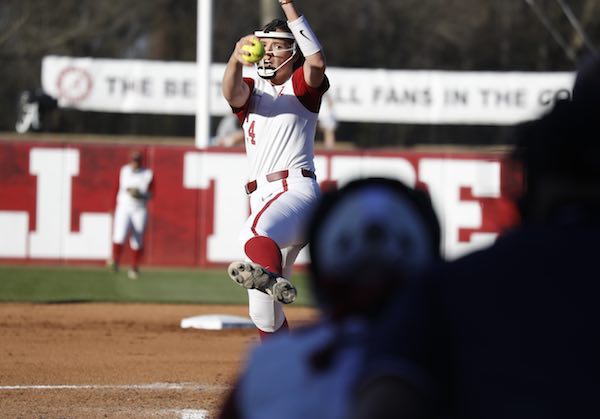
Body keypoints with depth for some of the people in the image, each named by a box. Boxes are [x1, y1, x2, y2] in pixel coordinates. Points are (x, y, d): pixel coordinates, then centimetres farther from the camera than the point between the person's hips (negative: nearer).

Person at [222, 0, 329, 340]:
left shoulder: (302, 87, 10)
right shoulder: (251, 91, 19)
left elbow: (317, 61, -15)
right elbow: (231, 92, -7)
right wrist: (236, 59, -30)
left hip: (298, 188, -6)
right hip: (261, 197, 6)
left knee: (257, 230, -41)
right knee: (262, 310, 4)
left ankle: (271, 276, -70)